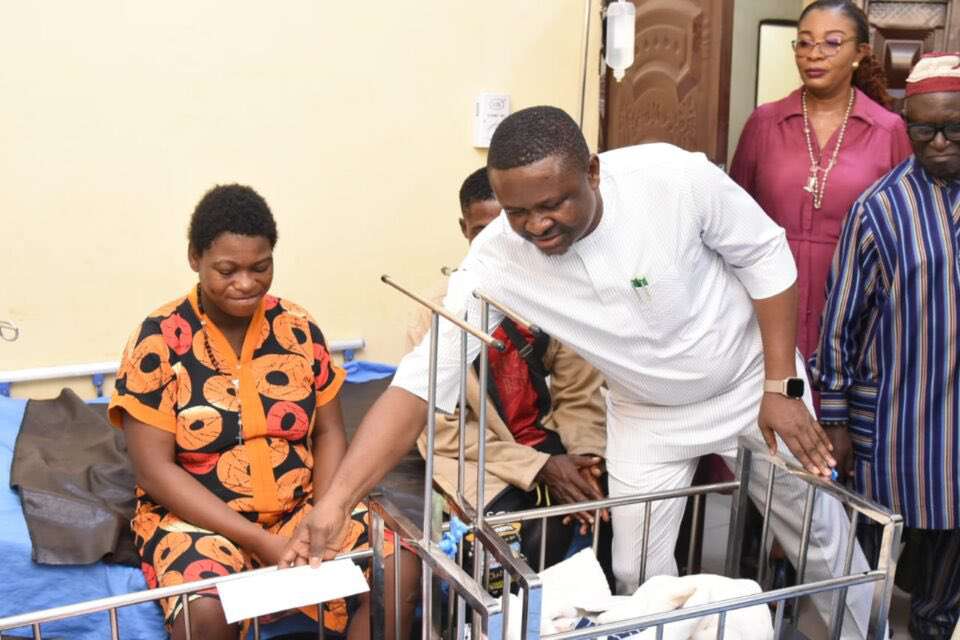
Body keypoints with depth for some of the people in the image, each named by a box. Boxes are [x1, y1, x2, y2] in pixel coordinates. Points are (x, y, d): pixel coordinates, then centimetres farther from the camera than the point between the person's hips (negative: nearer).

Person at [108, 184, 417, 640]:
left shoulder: (298, 328, 1)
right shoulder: (158, 341, -10)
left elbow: (328, 433, 6)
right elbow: (154, 469, -12)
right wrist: (259, 540, -20)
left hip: (300, 510, 4)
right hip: (197, 518, -3)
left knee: (396, 569, -20)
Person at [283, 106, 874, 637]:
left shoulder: (677, 177, -33)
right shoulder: (498, 260, -29)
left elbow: (765, 257, -16)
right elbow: (423, 379, -29)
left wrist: (782, 388, -17)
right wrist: (337, 500, -37)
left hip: (752, 382, -1)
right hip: (649, 414, 1)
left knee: (820, 536, 14)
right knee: (641, 575, 3)